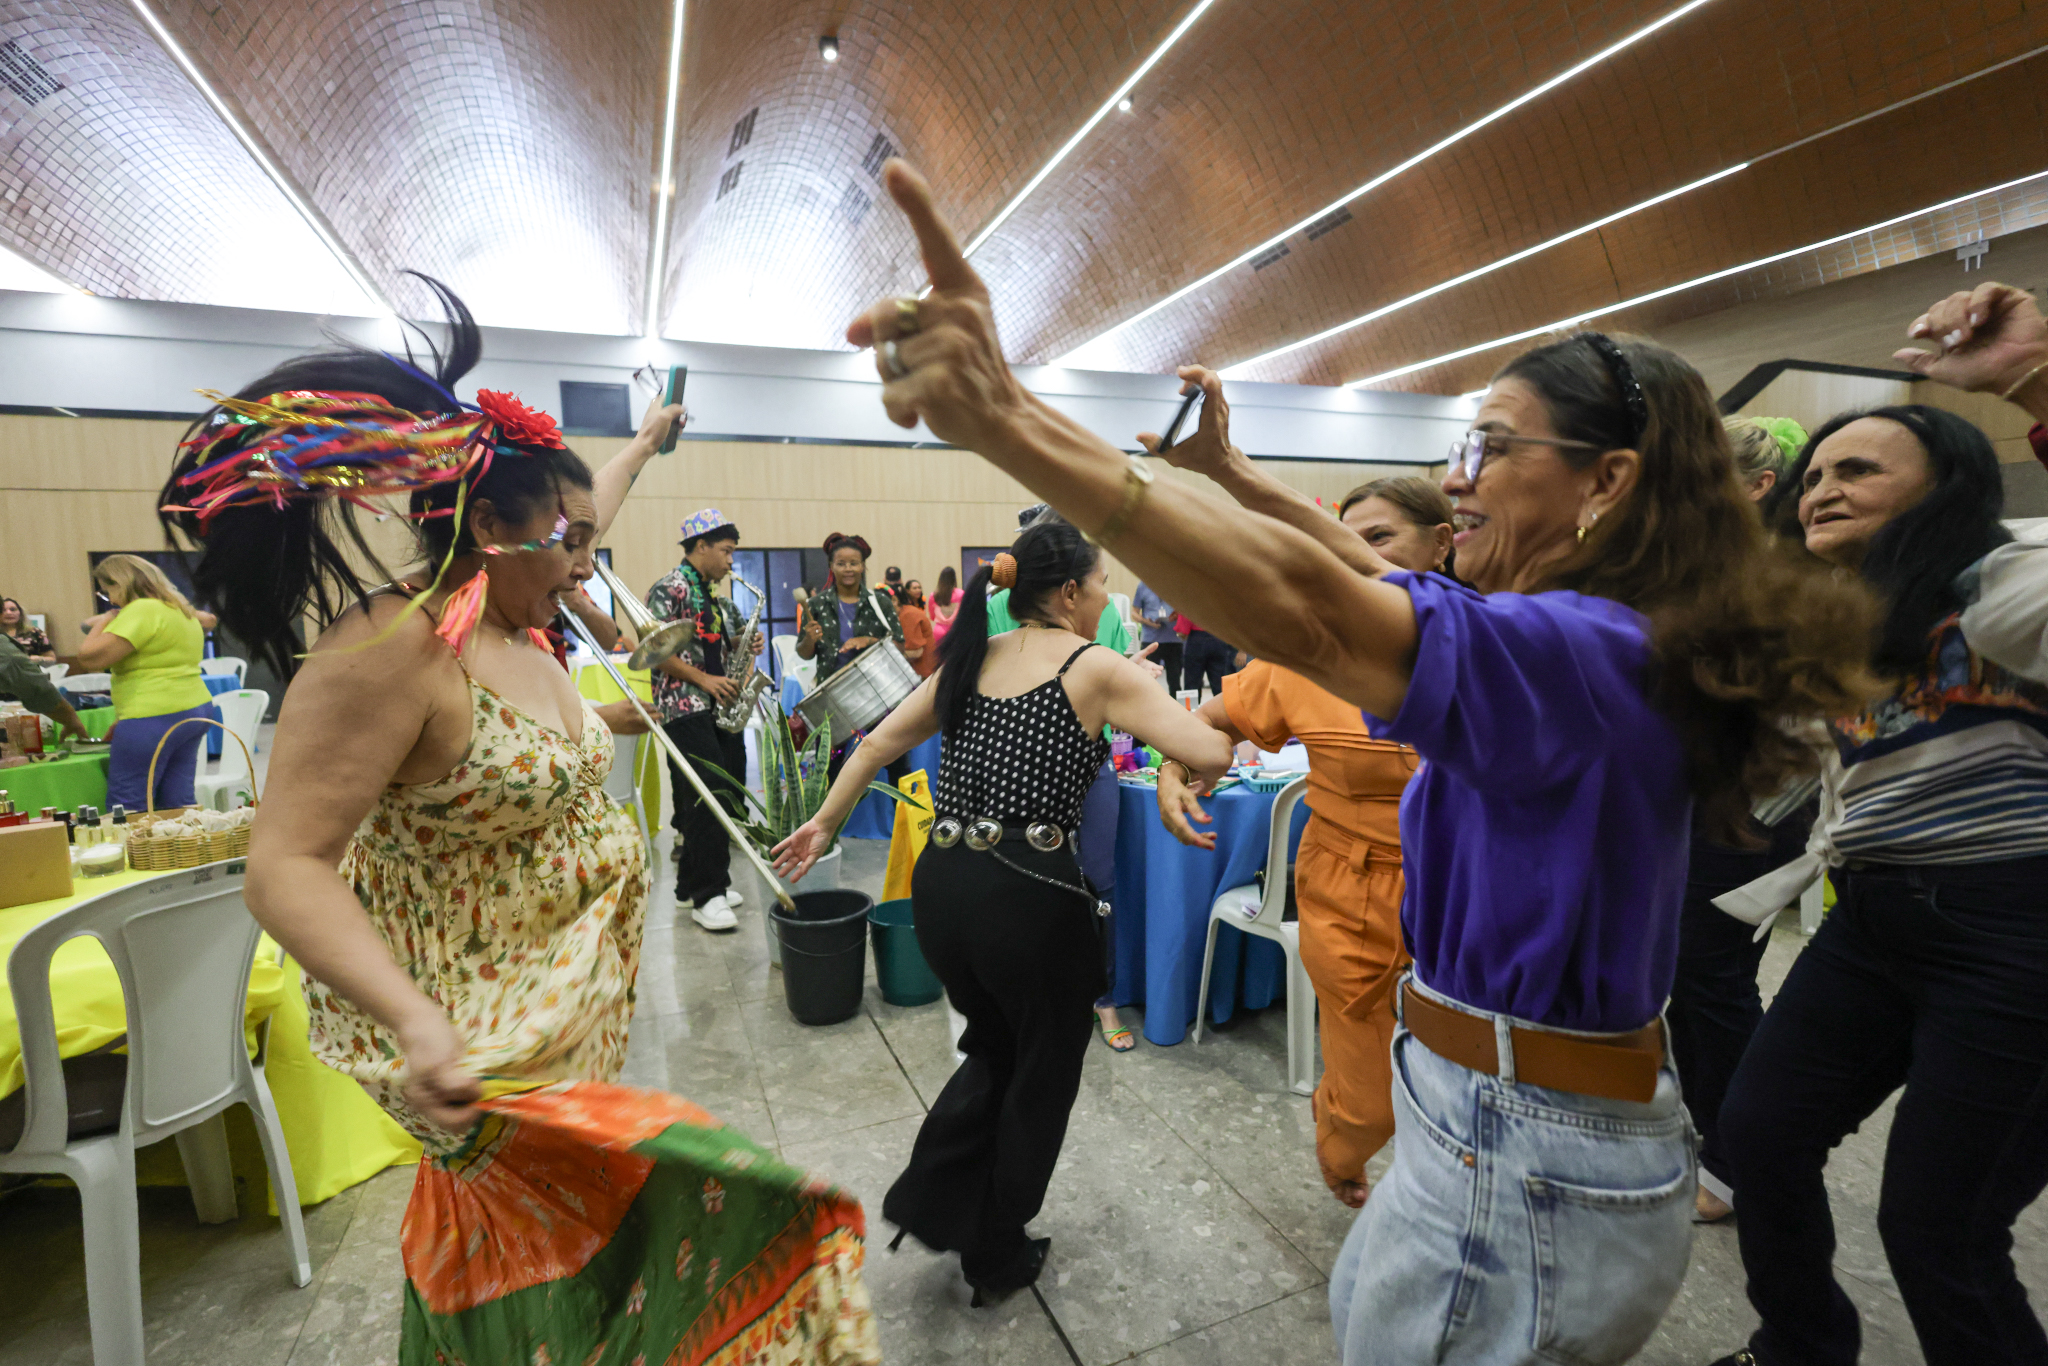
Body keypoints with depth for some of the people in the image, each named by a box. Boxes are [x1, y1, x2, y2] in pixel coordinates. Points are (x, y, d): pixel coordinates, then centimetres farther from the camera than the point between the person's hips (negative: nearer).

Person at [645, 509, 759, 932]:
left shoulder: (716, 597, 18)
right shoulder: (669, 589, -8)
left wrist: (746, 646, 5)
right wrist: (702, 679, -17)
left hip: (722, 709, 9)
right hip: (685, 710, -9)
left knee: (729, 796, 9)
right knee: (709, 799, -12)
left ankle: (693, 882, 22)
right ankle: (706, 896, -5)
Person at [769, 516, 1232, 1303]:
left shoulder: (970, 658, 10)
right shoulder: (1096, 669, -6)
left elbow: (878, 744, 12)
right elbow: (1211, 756, -14)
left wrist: (824, 824, 23)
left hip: (939, 885, 6)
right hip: (1028, 895, -6)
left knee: (995, 1050, 32)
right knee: (1043, 1076, 20)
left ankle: (930, 1201, 29)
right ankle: (997, 1259, 38)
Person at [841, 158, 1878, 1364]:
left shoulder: (1586, 654, -27)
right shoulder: (1604, 644, 4)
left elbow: (1310, 614, -42)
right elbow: (1371, 576, 11)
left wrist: (1009, 422, -47)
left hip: (1526, 1165, -9)